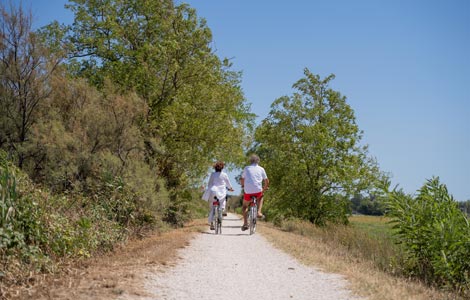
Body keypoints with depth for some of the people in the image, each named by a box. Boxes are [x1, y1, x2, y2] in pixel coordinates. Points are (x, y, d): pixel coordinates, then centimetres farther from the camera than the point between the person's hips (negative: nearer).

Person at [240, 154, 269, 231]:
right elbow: (266, 181, 12)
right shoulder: (261, 169, 10)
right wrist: (265, 188, 30)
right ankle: (259, 212, 17)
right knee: (260, 197, 36)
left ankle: (245, 223, 6)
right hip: (258, 191, 0)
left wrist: (243, 186, 35)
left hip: (248, 191, 0)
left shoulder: (246, 168, 9)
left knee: (245, 206, 21)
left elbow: (242, 180, 15)